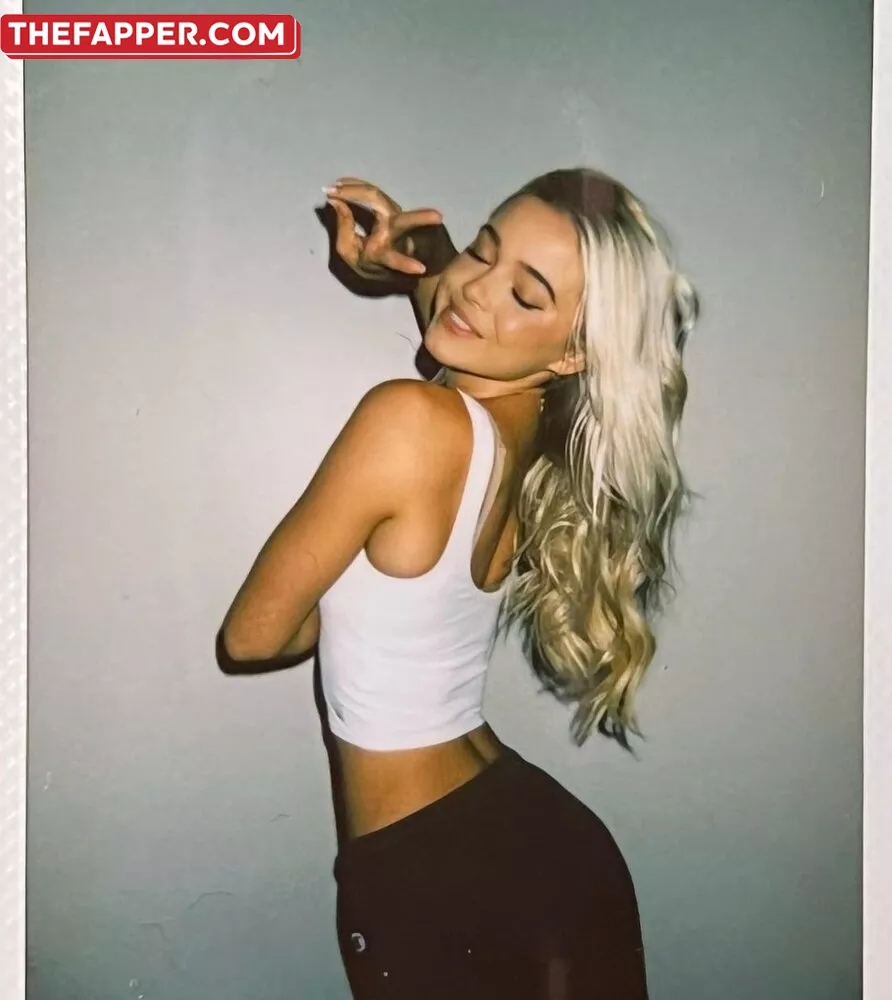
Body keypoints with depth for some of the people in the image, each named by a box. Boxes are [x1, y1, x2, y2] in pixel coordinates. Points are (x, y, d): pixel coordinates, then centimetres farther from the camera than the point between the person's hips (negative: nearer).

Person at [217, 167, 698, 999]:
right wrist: (407, 253, -1)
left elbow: (252, 635, -14)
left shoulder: (409, 420, -26)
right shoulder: (547, 434, -4)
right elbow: (455, 293, 19)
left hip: (429, 883, -6)